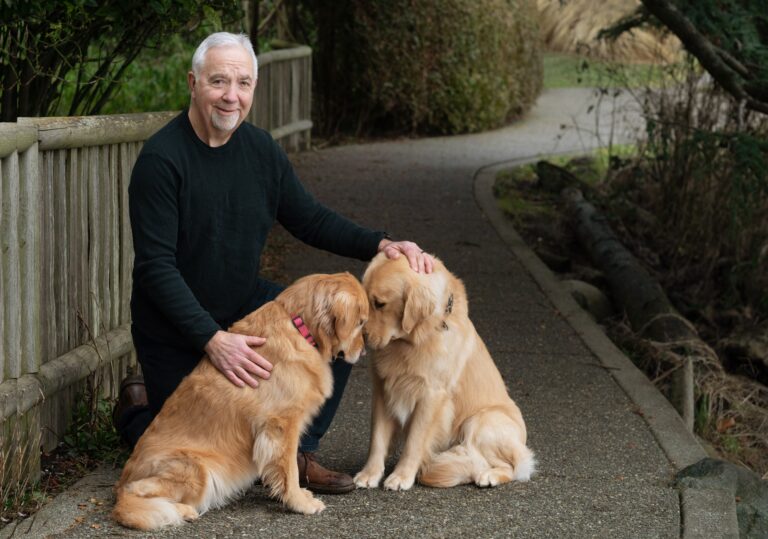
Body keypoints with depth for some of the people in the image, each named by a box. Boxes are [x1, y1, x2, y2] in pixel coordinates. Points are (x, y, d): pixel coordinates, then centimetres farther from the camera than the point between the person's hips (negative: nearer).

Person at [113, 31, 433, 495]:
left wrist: (381, 244, -11)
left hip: (245, 304, 6)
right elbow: (156, 266, -25)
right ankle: (139, 408, 28)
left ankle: (298, 453, 0)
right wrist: (213, 340, -33)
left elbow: (310, 219, 6)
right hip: (176, 329, -6)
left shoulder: (260, 149, -2)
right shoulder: (162, 159, -22)